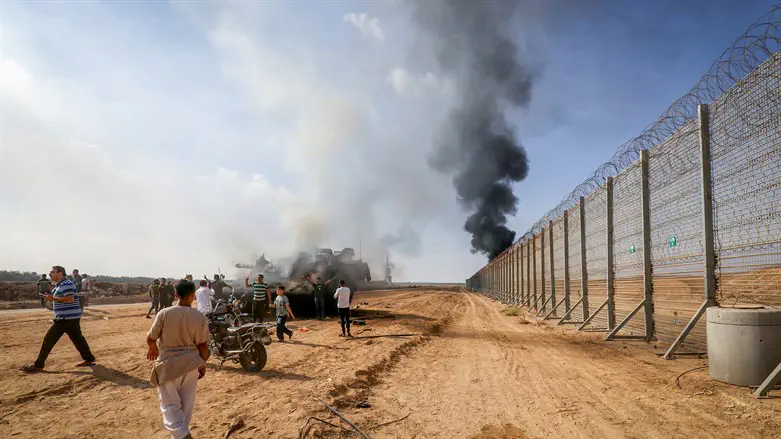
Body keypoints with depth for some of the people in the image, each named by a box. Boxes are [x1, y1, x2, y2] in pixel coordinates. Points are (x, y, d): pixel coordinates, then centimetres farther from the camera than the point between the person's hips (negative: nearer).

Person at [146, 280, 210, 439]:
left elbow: (150, 338, -3)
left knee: (170, 404, 6)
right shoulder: (200, 317, -9)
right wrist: (203, 364, 10)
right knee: (186, 405, 16)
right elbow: (203, 345, -7)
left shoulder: (164, 313, -12)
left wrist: (153, 348, 20)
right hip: (190, 365, 2)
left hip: (168, 364, -1)